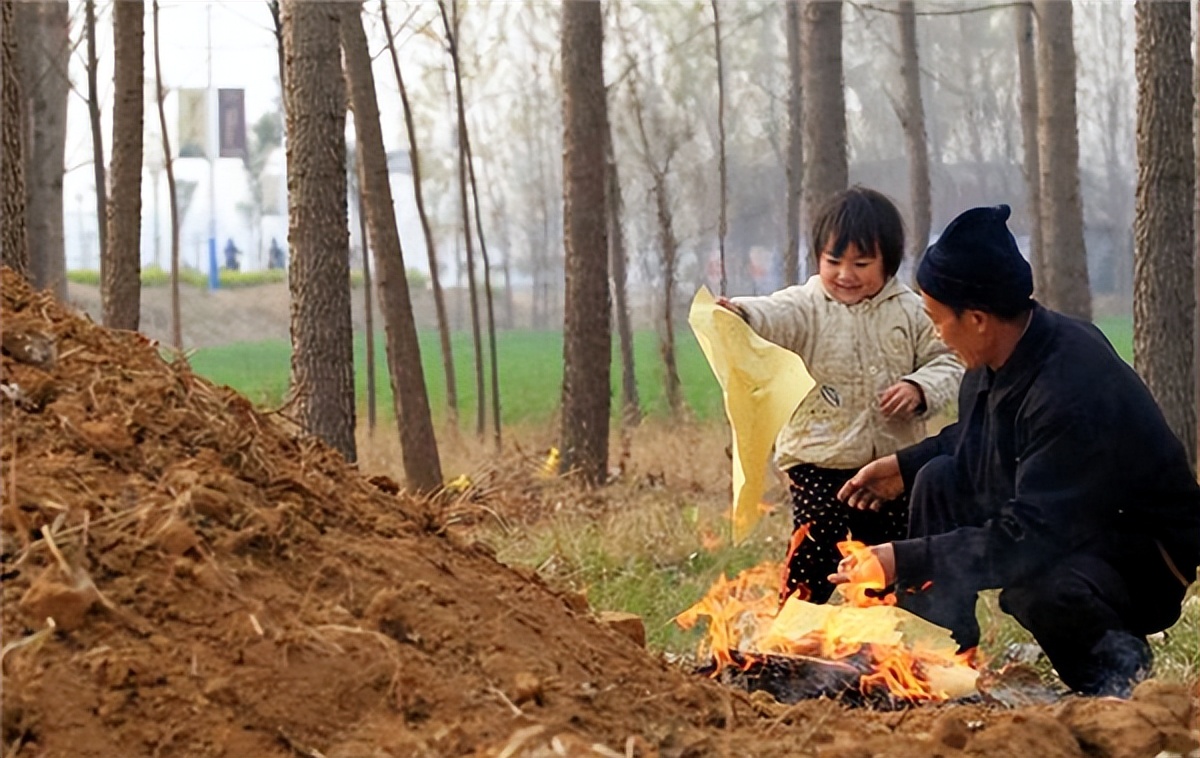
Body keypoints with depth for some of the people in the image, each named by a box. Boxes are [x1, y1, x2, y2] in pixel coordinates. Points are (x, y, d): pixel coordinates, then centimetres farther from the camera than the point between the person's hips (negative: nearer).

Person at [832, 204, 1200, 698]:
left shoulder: (1075, 394, -33)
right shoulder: (1000, 355, -5)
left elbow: (1029, 538, -35)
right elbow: (975, 440, 19)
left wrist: (905, 561, -33)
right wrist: (904, 466, 7)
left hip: (1142, 562, -9)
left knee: (1035, 586, -37)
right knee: (940, 478, 2)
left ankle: (1112, 657, -4)